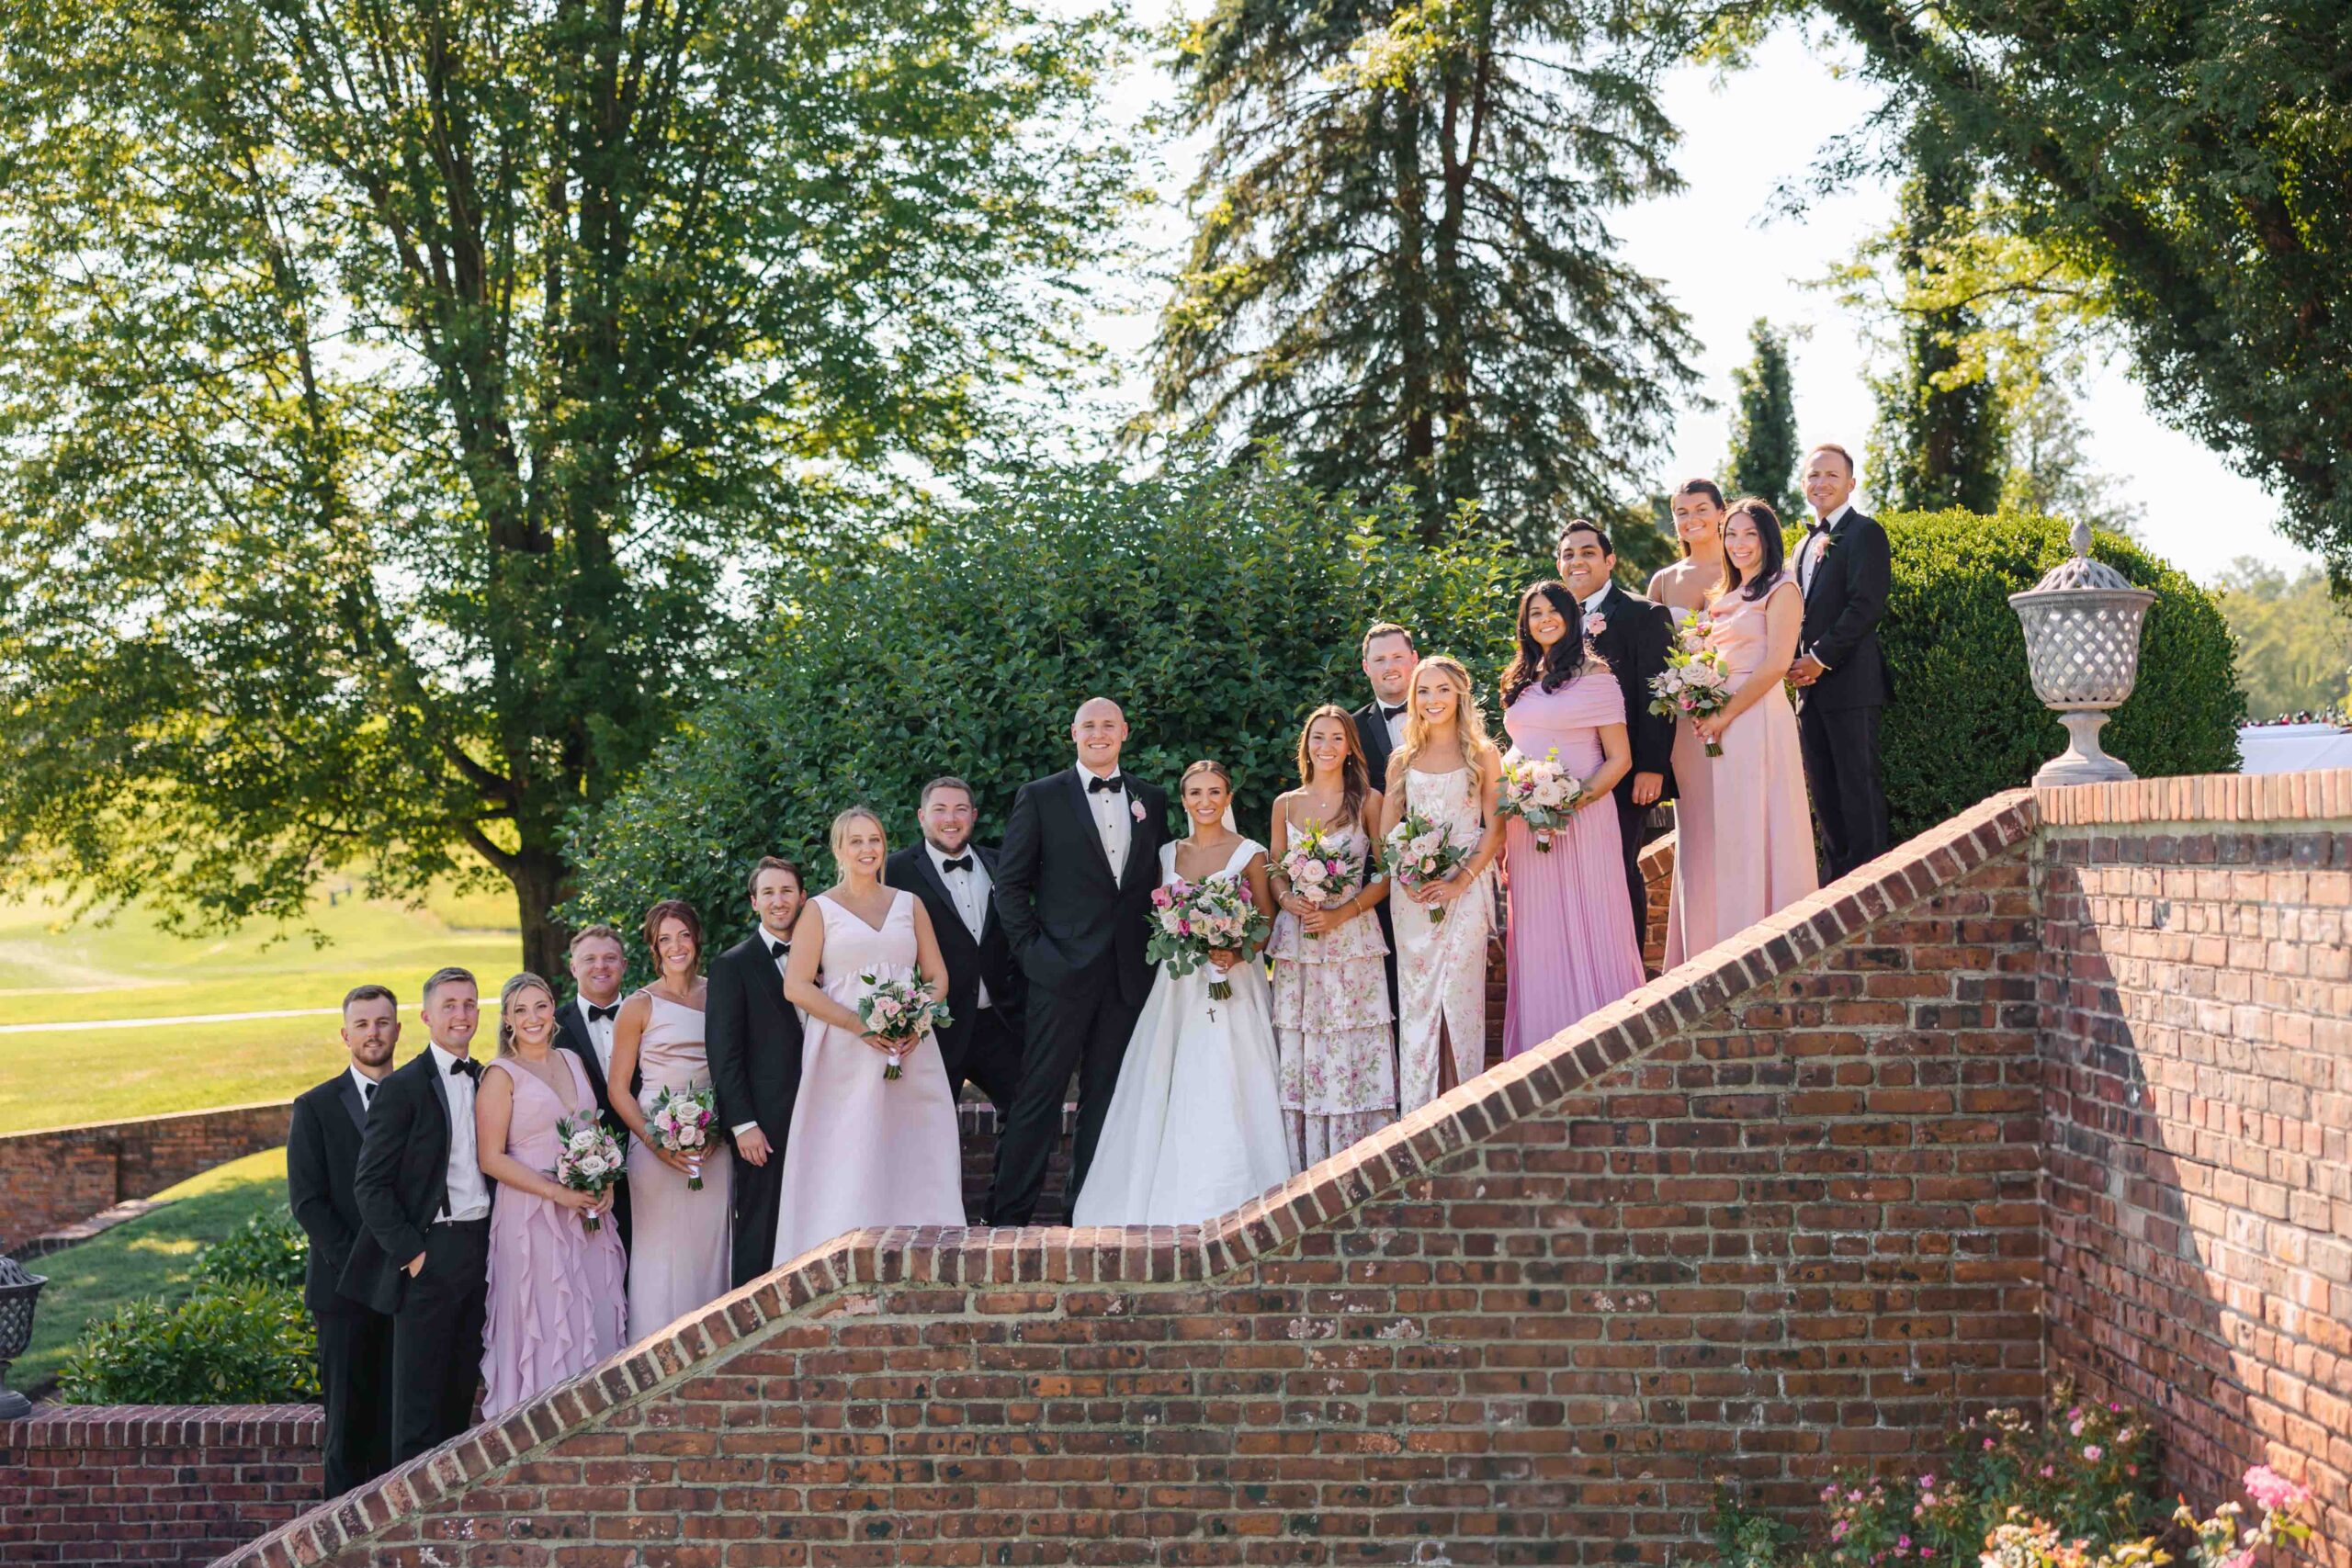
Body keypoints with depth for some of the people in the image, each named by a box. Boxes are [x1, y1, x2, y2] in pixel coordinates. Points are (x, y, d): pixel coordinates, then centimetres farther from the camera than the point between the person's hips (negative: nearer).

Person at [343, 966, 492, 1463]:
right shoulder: (402, 1087, -7)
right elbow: (370, 1185, -9)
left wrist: (495, 1243, 9)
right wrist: (411, 1252, -14)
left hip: (480, 1250, 6)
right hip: (430, 1256, -6)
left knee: (463, 1388, 11)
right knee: (419, 1395, -3)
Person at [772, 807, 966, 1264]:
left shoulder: (909, 904, 15)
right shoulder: (820, 909, 6)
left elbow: (937, 975, 13)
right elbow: (796, 985, -3)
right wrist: (860, 1025, -14)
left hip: (911, 1051, 3)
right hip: (845, 1055, -3)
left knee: (914, 1165, -3)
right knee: (846, 1170, -9)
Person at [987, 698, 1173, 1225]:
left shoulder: (1151, 800, 12)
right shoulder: (1041, 797, 2)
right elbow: (1010, 885, 0)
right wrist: (1032, 949, -7)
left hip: (1128, 975, 4)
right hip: (1063, 970, -4)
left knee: (1105, 1097, 9)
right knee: (1039, 1097, -4)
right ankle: (1008, 1215, 0)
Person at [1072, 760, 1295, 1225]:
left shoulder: (1250, 854, 1)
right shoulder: (1168, 855, 12)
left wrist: (1237, 953, -17)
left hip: (1233, 986, -4)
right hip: (1179, 987, 4)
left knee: (1225, 1092, -10)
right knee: (1171, 1094, -2)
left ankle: (1229, 1202, -6)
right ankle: (1172, 1200, 2)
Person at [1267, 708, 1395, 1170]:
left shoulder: (1368, 801, 3)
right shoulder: (1286, 805, 12)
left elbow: (1387, 874, 0)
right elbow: (1275, 872, 13)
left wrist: (1343, 912, -12)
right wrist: (1290, 901, -8)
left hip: (1351, 937, -3)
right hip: (1296, 939, 3)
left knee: (1353, 1049, -5)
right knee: (1299, 1052, 0)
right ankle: (1305, 1169, 5)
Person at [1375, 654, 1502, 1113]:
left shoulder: (1482, 756, 4)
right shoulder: (1403, 761, 12)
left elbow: (1494, 829, -2)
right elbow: (1386, 833, 10)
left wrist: (1460, 881, -14)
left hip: (1465, 889, -3)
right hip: (1412, 894, 3)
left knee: (1462, 996, -5)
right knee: (1415, 999, 1)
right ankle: (1416, 1113, 4)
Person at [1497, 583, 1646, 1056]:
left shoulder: (1593, 675, -2)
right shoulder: (1521, 681, 16)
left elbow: (1619, 758, -5)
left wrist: (1575, 803, -17)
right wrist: (1505, 819, 9)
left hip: (1581, 818, -6)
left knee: (1587, 927, -5)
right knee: (1537, 936, 5)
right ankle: (1544, 1049, 9)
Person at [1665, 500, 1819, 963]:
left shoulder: (1780, 590, -4)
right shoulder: (1726, 597, 20)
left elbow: (1776, 663, -13)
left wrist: (1725, 715, -16)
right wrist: (1702, 710, 5)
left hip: (1757, 721, -8)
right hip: (1716, 726, 8)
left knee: (1753, 832, -7)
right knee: (1717, 836, 5)